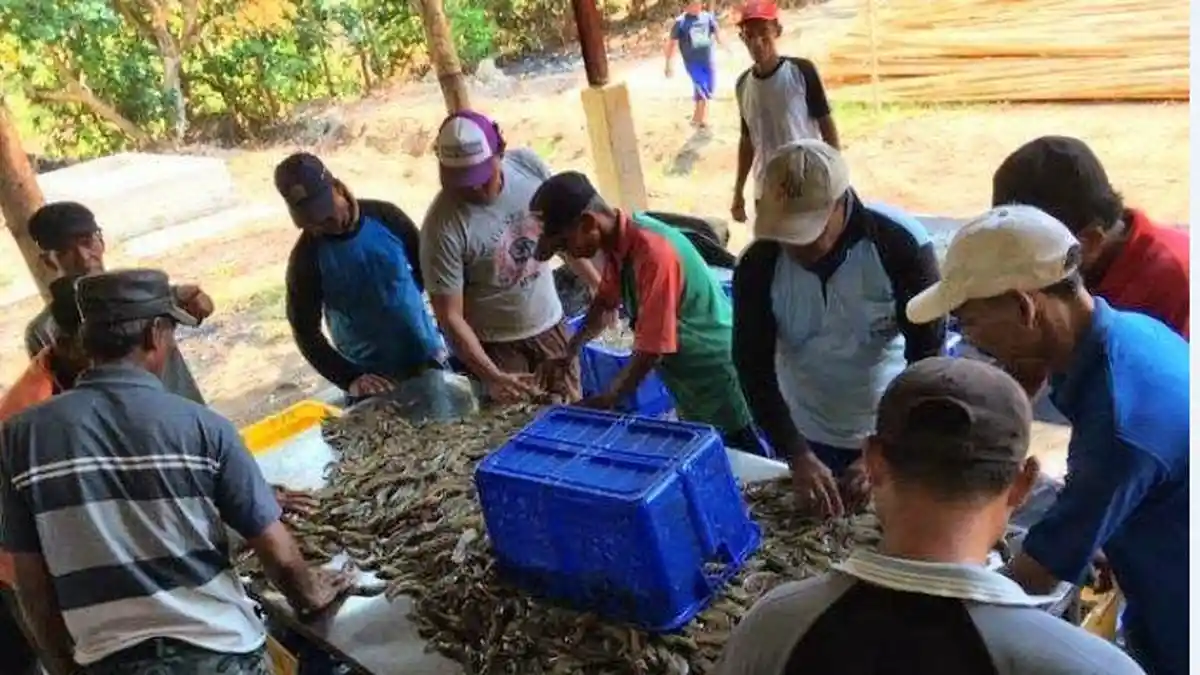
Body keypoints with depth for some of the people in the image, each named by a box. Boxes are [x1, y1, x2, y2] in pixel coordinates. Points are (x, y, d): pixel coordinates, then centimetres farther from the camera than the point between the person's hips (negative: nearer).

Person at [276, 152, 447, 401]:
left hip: (427, 357, 3)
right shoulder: (306, 259, -15)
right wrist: (350, 379, -23)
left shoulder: (386, 216, -10)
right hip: (371, 374, -2)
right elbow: (305, 332, -12)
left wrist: (452, 330, 0)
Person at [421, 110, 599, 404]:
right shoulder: (443, 225, -26)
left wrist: (599, 286, 9)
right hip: (495, 343, -4)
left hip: (549, 325, 4)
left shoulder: (529, 165, -13)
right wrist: (493, 376, -27)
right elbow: (450, 317, -21)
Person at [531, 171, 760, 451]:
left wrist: (602, 403, -18)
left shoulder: (652, 253, -31)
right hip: (689, 379, 9)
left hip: (718, 380, -9)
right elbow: (606, 301, 16)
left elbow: (652, 349, -27)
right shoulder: (618, 242, -3)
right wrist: (570, 351, 3)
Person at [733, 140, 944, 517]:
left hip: (893, 438, -1)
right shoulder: (758, 265, -16)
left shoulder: (902, 245, -22)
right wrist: (797, 455, -26)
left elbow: (927, 357, -19)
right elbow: (753, 366, -15)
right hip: (804, 438, 2)